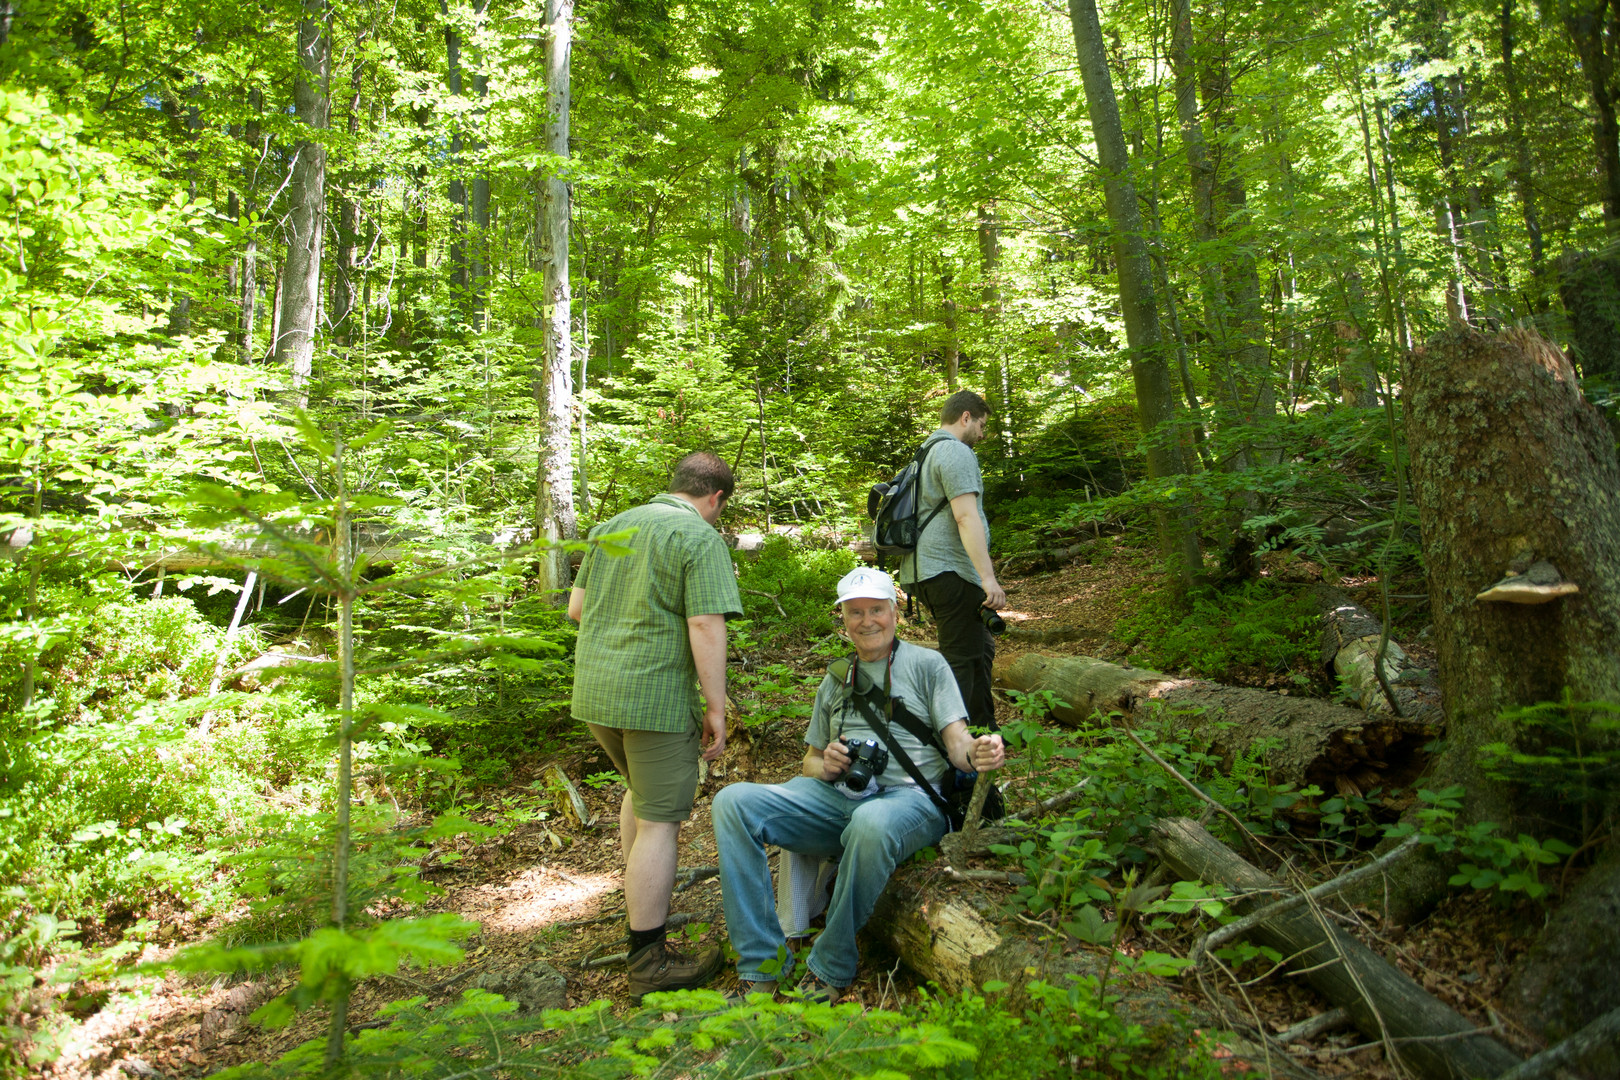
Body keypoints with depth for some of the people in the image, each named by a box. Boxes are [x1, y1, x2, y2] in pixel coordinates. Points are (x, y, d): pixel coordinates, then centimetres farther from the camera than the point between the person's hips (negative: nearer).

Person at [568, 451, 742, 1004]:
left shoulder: (611, 526, 12)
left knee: (640, 787, 28)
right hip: (656, 697, -8)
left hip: (594, 690, 8)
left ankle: (642, 897, 44)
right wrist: (716, 708, -13)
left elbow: (576, 607, 16)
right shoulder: (700, 537, -10)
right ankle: (648, 962, 8)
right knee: (659, 821, 0)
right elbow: (706, 627, -17)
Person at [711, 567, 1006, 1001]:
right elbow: (811, 761, 26)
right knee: (733, 801, -18)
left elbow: (957, 743, 1)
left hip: (909, 795, -4)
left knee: (872, 823, -41)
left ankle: (829, 970, -19)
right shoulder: (835, 682, 24)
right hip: (837, 797, 5)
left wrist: (976, 753, -23)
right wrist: (826, 766, 1)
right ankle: (763, 965, -17)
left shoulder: (926, 664, 10)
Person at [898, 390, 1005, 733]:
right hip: (950, 570, -11)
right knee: (960, 659, -7)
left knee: (980, 647, 19)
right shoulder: (956, 452, -11)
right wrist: (988, 576, -26)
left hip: (925, 570, 11)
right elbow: (966, 516, -22)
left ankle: (985, 728, 28)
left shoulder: (925, 453, 22)